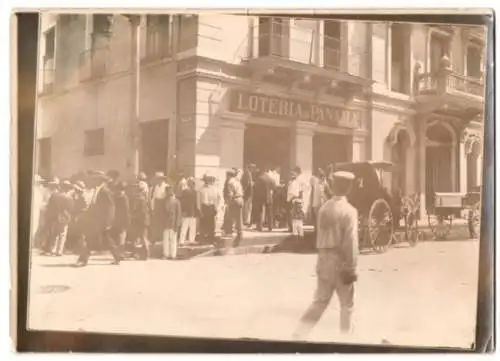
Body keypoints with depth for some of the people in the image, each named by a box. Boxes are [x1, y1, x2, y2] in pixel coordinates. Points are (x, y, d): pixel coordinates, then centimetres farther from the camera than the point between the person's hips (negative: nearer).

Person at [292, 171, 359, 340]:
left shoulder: (324, 208, 5)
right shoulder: (349, 211, -14)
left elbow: (320, 236, 9)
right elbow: (351, 242, -16)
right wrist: (351, 267, -11)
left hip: (324, 260, 6)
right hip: (341, 262, -6)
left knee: (319, 301, 13)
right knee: (347, 305, 12)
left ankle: (298, 335, 6)